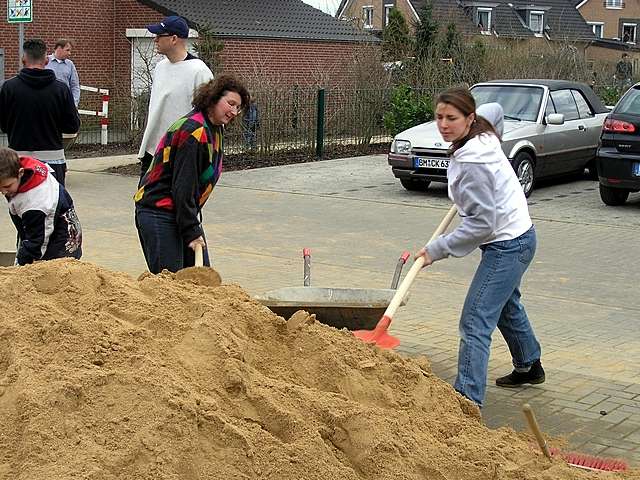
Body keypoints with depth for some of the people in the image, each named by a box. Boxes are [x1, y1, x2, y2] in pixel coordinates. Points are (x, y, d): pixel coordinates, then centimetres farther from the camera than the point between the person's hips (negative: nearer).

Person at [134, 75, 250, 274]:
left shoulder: (215, 130, 10)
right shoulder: (193, 131, -21)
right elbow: (183, 186, -23)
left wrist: (194, 227, 15)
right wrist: (191, 232, -20)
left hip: (183, 211, 10)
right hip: (158, 214, -10)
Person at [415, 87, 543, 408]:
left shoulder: (472, 163, -27)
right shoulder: (484, 138, 0)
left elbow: (481, 223, -27)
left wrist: (437, 249, -20)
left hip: (506, 245, -11)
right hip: (516, 237, 11)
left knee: (475, 323, -15)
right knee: (506, 306, 31)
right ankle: (529, 367, 53)